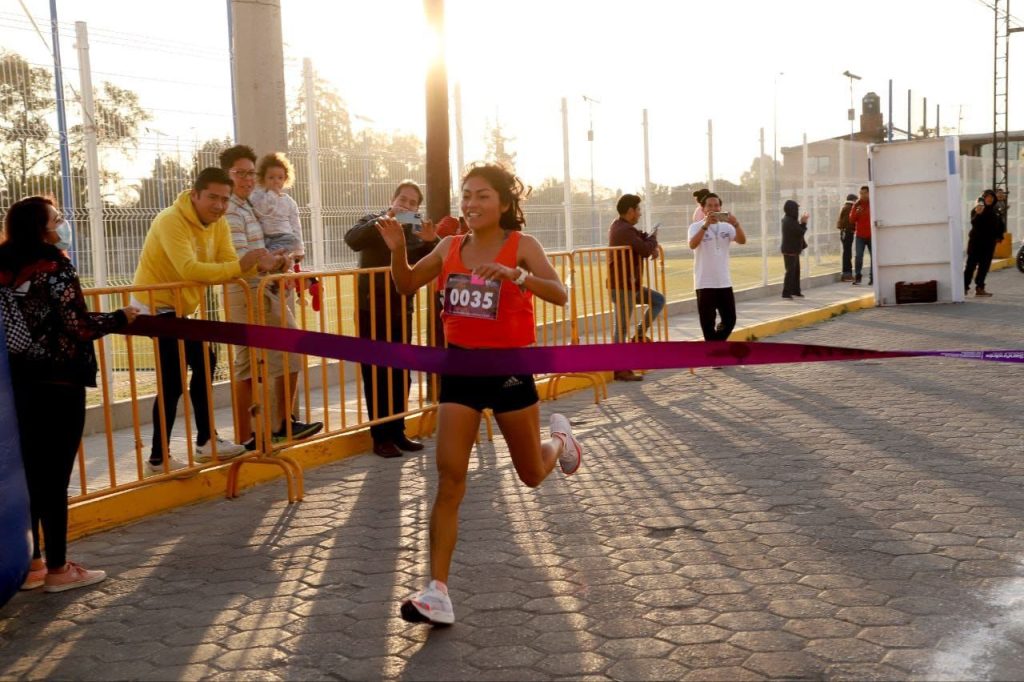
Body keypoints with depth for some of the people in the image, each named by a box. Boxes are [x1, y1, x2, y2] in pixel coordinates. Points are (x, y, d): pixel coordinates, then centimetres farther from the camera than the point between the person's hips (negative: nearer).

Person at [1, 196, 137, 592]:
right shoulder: (55, 267, -13)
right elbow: (79, 327, -17)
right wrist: (121, 317, -3)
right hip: (58, 384, -7)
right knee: (54, 475, 0)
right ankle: (58, 569, 9)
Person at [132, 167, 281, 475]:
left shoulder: (218, 223, 1)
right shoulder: (171, 221, -24)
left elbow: (231, 265, -8)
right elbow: (188, 269, -38)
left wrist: (258, 265, -28)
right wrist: (240, 265, -41)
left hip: (173, 308, 9)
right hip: (156, 306, -9)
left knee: (173, 381, 13)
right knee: (203, 361, -17)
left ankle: (159, 457, 22)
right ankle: (206, 441, -6)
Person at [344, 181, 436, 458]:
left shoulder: (415, 231, 12)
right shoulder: (374, 222, 0)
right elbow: (352, 239, -21)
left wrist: (429, 242, -18)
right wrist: (384, 220, -32)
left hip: (401, 310, 5)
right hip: (372, 310, -4)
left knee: (401, 375, 7)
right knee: (376, 375, -5)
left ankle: (397, 432, 17)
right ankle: (381, 437, -1)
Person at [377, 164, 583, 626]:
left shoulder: (520, 245, -9)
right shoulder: (450, 247, 3)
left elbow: (559, 294, -22)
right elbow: (406, 286, 14)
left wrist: (512, 274, -38)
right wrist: (398, 249, -6)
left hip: (508, 366, -3)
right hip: (461, 366, 3)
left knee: (532, 475, 14)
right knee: (449, 478, -7)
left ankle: (559, 438, 51)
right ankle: (437, 593, -5)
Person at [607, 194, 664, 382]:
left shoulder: (619, 226, 11)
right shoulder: (625, 231, -20)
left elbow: (638, 237, 23)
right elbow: (646, 250, -22)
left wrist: (649, 240, 1)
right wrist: (654, 239, -1)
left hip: (629, 285, 10)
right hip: (623, 286, -10)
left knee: (658, 300, 17)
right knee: (621, 327, -5)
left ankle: (640, 335, 14)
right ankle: (621, 370, -1)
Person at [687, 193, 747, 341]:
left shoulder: (727, 227, 7)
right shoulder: (696, 227, -5)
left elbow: (742, 240, -8)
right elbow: (692, 245, -24)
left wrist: (736, 223, -25)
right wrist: (706, 225, -34)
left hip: (724, 282, 4)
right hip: (705, 283, -4)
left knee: (730, 320, 9)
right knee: (708, 322, 1)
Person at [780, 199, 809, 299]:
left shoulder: (790, 220, 11)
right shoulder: (789, 221, -21)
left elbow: (798, 232, 15)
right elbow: (800, 232, -20)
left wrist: (802, 222, 3)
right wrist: (803, 222, -7)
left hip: (793, 250, 10)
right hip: (790, 251, -10)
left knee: (796, 271, 15)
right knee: (790, 271, -6)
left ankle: (795, 291, 23)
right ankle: (786, 293, -2)